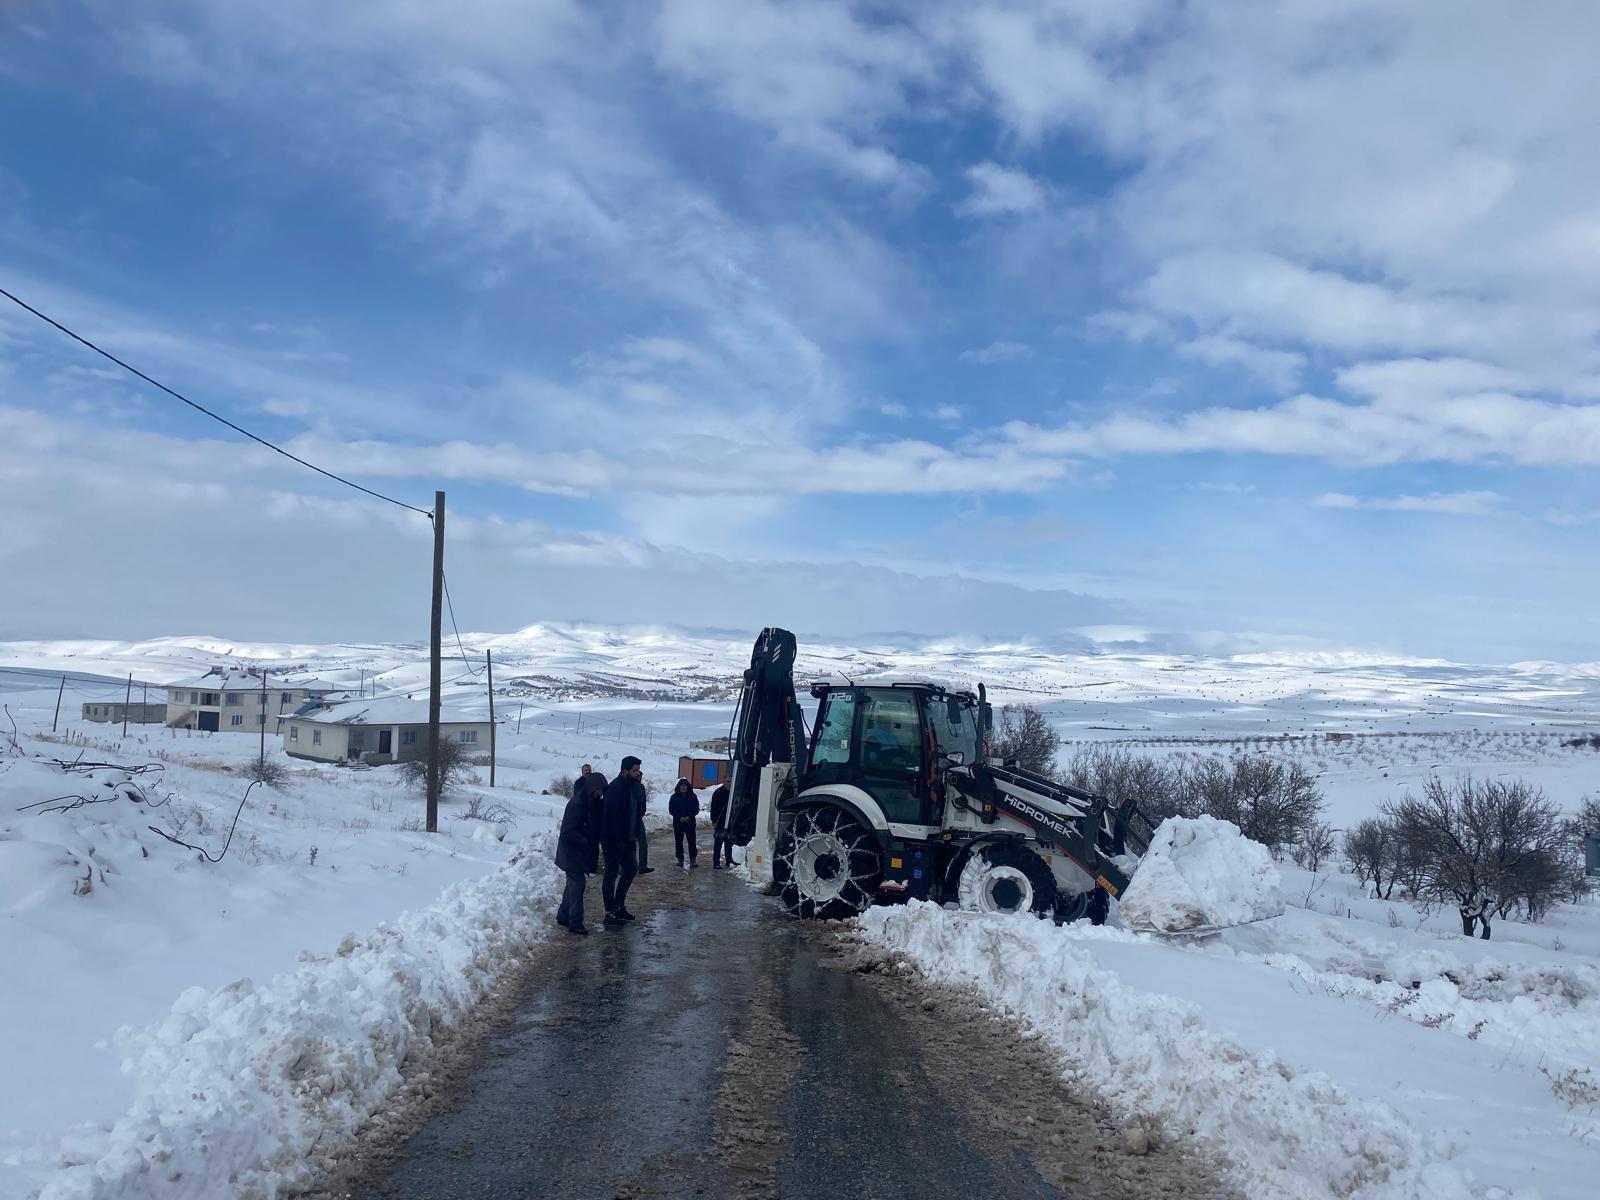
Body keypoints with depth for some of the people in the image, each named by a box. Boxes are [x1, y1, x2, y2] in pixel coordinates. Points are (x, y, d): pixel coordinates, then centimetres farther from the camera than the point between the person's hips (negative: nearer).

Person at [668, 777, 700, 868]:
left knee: (691, 842, -4)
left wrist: (689, 817, -14)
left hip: (690, 823, 0)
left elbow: (696, 809, 2)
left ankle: (692, 860, 0)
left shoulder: (693, 797, 2)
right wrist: (680, 817, -14)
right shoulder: (674, 797, 1)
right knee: (678, 842, 3)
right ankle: (680, 859, 12)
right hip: (678, 824, 0)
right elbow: (671, 810, -1)